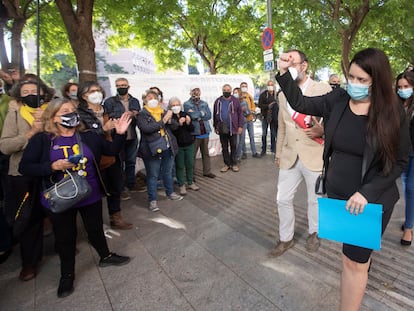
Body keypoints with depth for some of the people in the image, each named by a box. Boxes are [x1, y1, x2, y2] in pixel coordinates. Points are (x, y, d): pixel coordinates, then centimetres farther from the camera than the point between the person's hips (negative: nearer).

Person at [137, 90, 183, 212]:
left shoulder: (164, 112, 13)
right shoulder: (142, 114, -3)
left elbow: (175, 125, 8)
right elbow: (146, 128, -20)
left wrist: (169, 120, -13)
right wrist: (162, 121, -18)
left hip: (168, 148, 5)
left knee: (168, 172, 19)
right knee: (153, 175, 3)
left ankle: (170, 193, 37)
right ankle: (152, 200, 15)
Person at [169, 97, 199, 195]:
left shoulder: (185, 114, 5)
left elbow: (192, 129, 5)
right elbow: (171, 131, -16)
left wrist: (189, 123, -14)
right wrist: (179, 124, -27)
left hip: (189, 144, 4)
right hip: (177, 145, -4)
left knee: (190, 164, 10)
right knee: (180, 166, 4)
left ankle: (190, 183, 26)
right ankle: (181, 185, 16)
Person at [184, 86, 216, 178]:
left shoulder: (204, 103, 13)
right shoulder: (187, 104, -2)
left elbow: (209, 115, -1)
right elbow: (192, 116, -18)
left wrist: (198, 116, -10)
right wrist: (202, 113, -4)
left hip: (205, 132, 5)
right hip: (194, 133, -5)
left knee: (206, 153, 13)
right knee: (192, 154, 2)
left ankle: (207, 171, 25)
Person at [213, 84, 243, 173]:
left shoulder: (235, 101, -1)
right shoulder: (218, 101, 5)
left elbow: (240, 114, -1)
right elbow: (215, 115, 10)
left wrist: (240, 126, -6)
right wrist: (215, 126, 8)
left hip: (233, 128, -2)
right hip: (222, 129, 2)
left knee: (233, 147, 8)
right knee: (224, 147, 10)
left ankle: (234, 164, 19)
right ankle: (227, 164, 21)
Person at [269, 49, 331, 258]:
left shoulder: (323, 90, -6)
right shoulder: (282, 95, 9)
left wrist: (321, 130, -21)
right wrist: (278, 154, 18)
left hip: (314, 156, -3)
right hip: (289, 158, 4)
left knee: (315, 200, 13)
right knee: (283, 199, 7)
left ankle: (313, 233, 39)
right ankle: (286, 238, 27)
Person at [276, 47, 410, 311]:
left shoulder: (393, 113, -13)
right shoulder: (337, 100, -6)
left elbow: (400, 161, -8)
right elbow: (300, 103, 1)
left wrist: (367, 192, -19)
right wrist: (284, 73, -13)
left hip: (371, 200, -3)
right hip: (336, 194, 4)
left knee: (353, 262, 5)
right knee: (357, 253, 25)